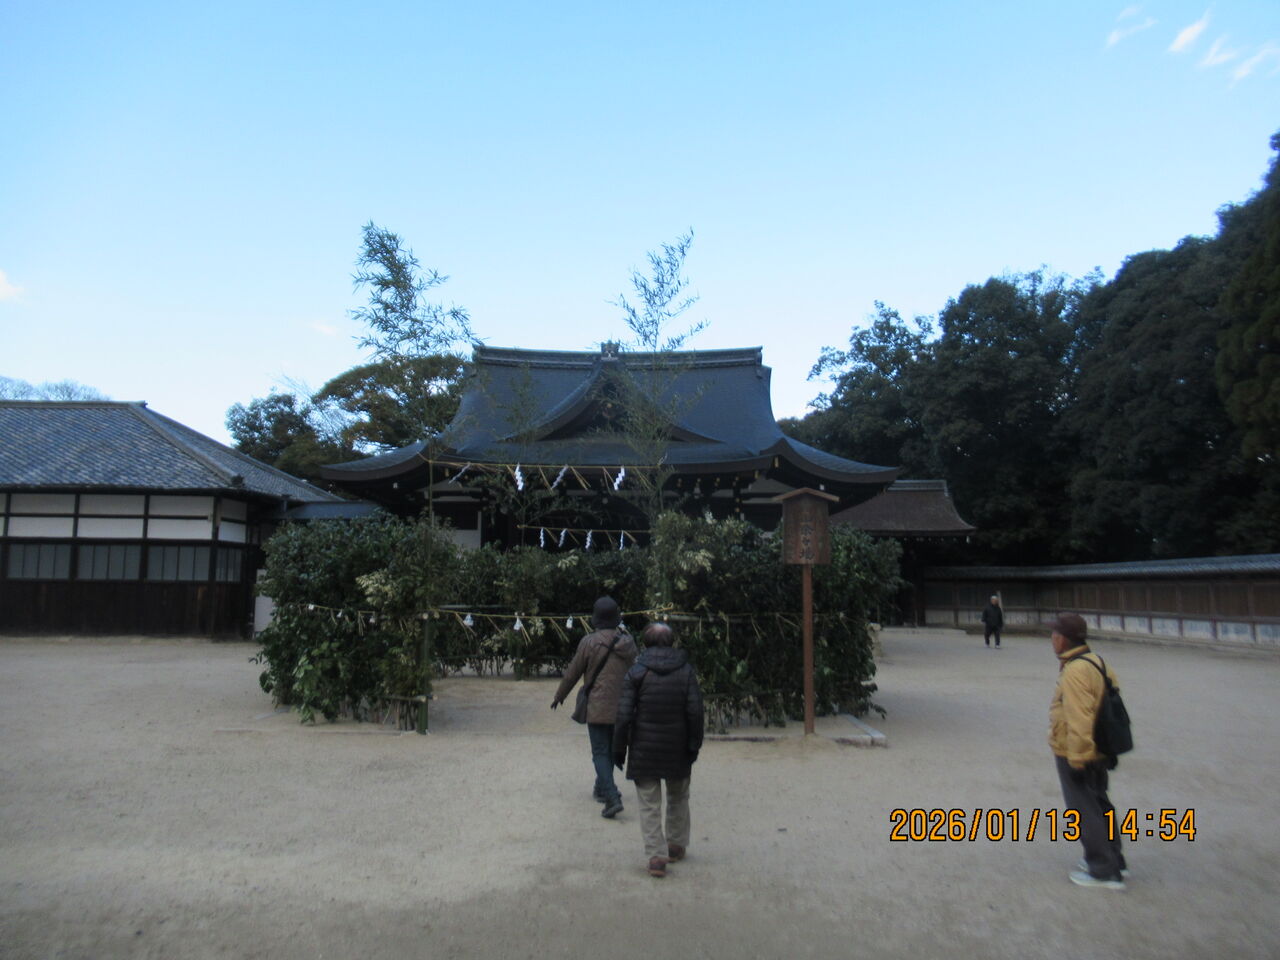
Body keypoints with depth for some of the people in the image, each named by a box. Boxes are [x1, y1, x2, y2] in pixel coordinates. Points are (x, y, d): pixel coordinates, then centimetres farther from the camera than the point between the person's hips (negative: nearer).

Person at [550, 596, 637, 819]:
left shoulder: (589, 642, -12)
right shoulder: (627, 641, 1)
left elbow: (572, 673, -3)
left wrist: (559, 696, 11)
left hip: (598, 707, -5)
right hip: (622, 708, 5)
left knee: (600, 752, -1)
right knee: (611, 749, 20)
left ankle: (612, 797, -13)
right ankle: (601, 788, 35)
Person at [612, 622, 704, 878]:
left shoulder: (636, 673, -7)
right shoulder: (686, 671, -1)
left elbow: (624, 715, -10)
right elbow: (695, 711, -6)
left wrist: (619, 749, -2)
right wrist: (694, 745, 2)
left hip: (644, 750, -2)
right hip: (677, 749, 2)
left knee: (649, 804, 6)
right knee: (678, 798, 22)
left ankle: (656, 855, -3)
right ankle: (676, 846, 31)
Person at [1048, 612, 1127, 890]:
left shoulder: (1074, 672, -25)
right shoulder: (1097, 662, 4)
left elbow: (1080, 721, -27)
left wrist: (1076, 758, -19)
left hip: (1074, 755, -10)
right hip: (1099, 751, 10)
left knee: (1085, 810, 4)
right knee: (1099, 804, 22)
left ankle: (1103, 871, 14)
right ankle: (1113, 861, 35)